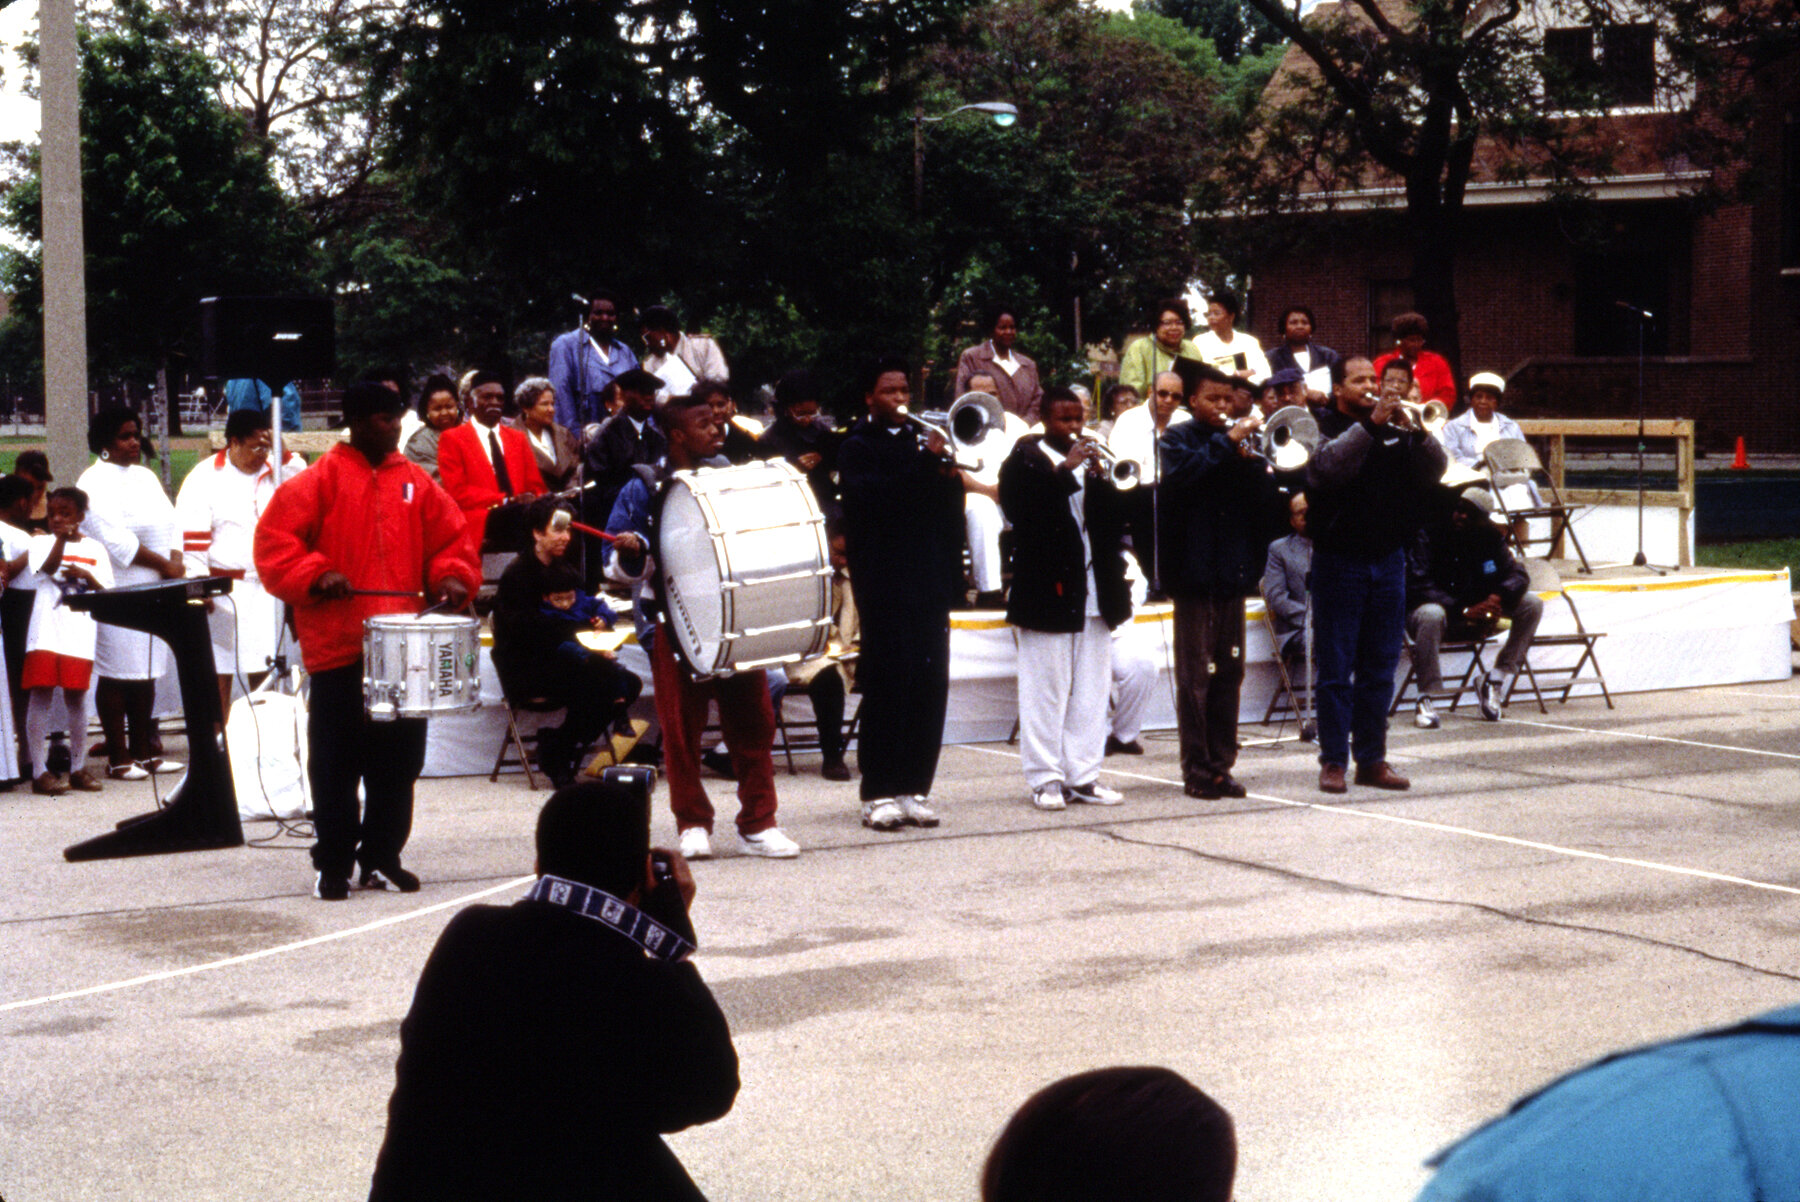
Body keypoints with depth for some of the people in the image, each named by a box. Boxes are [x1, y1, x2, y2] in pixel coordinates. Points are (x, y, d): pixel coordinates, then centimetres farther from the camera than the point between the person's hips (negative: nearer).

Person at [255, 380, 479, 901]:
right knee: (337, 762, 1)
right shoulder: (320, 480, -2)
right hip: (339, 647, -4)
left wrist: (454, 578, -4)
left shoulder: (414, 481, 10)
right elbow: (273, 543, -6)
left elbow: (451, 537, 15)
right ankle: (333, 863, 9)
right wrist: (316, 574, -19)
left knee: (399, 760, 9)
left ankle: (383, 857, 20)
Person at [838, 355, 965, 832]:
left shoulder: (920, 439, 17)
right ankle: (879, 795, -2)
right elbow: (871, 497, -17)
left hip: (928, 581, 5)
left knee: (930, 686, 3)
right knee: (889, 686, -6)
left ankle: (914, 790, 9)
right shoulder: (859, 447, 1)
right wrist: (926, 463, -21)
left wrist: (949, 477, -6)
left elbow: (949, 507, 15)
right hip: (885, 582, -5)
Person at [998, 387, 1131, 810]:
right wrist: (1066, 470, -18)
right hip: (1049, 591, -5)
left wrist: (1099, 476, -8)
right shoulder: (1025, 459, 1)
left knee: (1091, 688, 5)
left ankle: (1083, 775, 10)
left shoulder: (1092, 457, 15)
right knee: (1046, 687, -2)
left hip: (1093, 593, 5)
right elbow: (1022, 509, -16)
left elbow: (1118, 516, 9)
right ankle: (1045, 778, 2)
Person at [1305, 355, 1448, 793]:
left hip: (1387, 559, 4)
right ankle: (1333, 760, 2)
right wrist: (1369, 426, -24)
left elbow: (1435, 470, 0)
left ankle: (1372, 759, 14)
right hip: (1339, 560, -4)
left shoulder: (1394, 429, 11)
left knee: (1380, 667, 8)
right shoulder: (1322, 429, -1)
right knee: (1335, 667, -2)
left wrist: (1416, 432, -17)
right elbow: (1326, 469, -21)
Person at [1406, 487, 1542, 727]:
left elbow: (1516, 574, -3)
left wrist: (1498, 599, -26)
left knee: (1532, 604, -11)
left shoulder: (1489, 536, 1)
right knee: (1431, 615, -42)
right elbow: (1418, 586, -23)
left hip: (1474, 612, 6)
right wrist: (1463, 611, -33)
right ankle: (1427, 698, -32)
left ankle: (1496, 680, -11)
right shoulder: (1427, 534, -15)